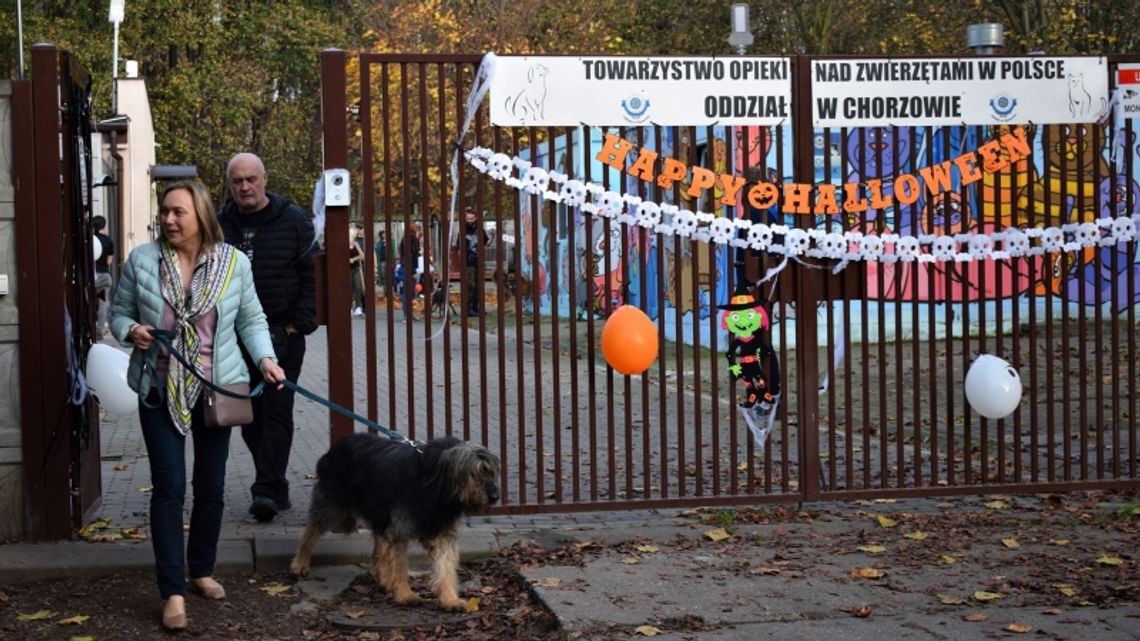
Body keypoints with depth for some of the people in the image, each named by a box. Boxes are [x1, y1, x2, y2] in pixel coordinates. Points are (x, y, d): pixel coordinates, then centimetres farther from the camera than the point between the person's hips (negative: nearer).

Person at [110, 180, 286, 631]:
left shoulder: (234, 262, -3)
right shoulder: (142, 260, -4)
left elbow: (251, 320, 5)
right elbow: (119, 312, 5)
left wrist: (264, 358, -10)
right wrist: (131, 332, -16)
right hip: (160, 391, -1)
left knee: (211, 487, 11)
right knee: (168, 488, -6)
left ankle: (202, 571, 31)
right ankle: (173, 592, -2)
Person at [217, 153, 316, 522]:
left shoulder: (292, 221, -1)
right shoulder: (221, 226, 8)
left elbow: (311, 275, -2)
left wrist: (299, 324, -8)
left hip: (282, 335, -4)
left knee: (276, 412, -7)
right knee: (250, 415, 7)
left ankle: (267, 489, -8)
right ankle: (274, 488, 18)